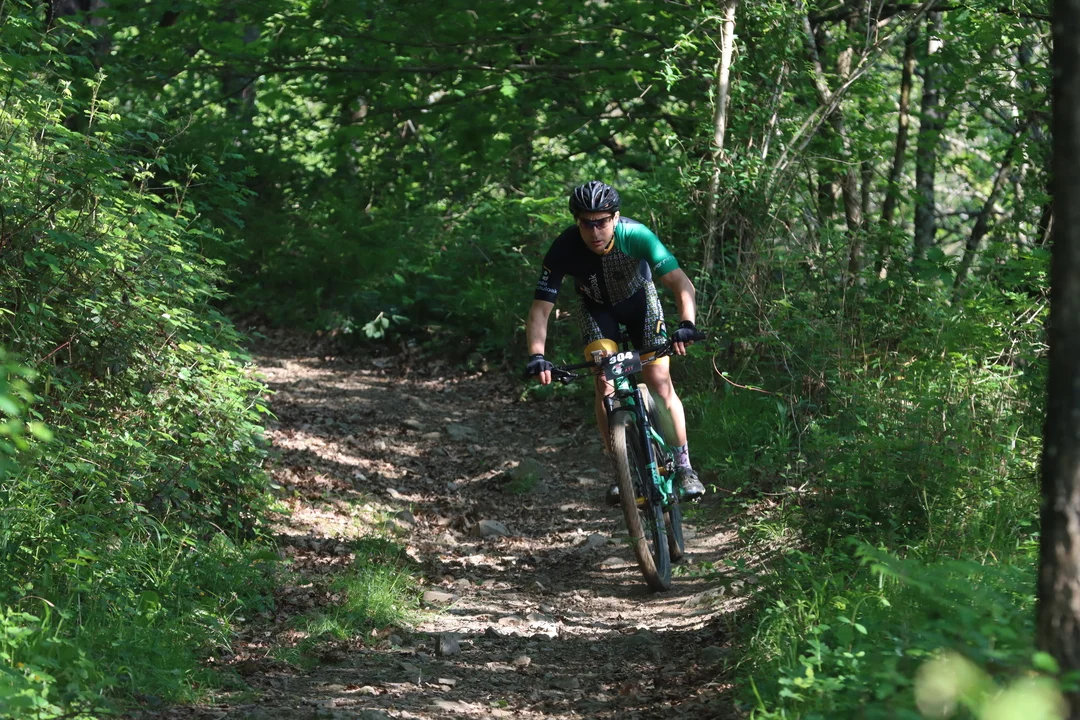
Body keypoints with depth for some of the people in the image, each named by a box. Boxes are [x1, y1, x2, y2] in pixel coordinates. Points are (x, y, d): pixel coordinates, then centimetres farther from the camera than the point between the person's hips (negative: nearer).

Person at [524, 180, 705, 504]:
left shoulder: (635, 235, -36)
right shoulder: (564, 249, -33)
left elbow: (681, 284, -38)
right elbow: (540, 310, -31)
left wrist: (686, 324, -56)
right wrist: (537, 356, -47)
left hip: (638, 298, -1)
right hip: (596, 306, 1)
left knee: (659, 380, -10)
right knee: (605, 380, -16)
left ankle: (684, 467, 1)